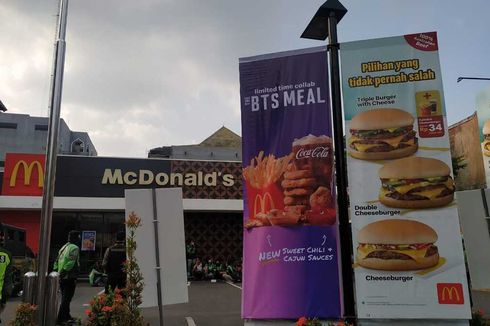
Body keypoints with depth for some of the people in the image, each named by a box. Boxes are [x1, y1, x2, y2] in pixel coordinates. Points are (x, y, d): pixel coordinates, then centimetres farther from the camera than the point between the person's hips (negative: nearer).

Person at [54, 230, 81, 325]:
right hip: (69, 277, -9)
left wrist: (58, 272, 19)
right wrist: (75, 276, -20)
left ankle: (66, 316, 29)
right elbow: (71, 263, -22)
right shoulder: (74, 248, -12)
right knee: (67, 299, -4)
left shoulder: (63, 247, 17)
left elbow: (56, 262, 18)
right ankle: (60, 319, -4)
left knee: (65, 298, 19)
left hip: (61, 277, 9)